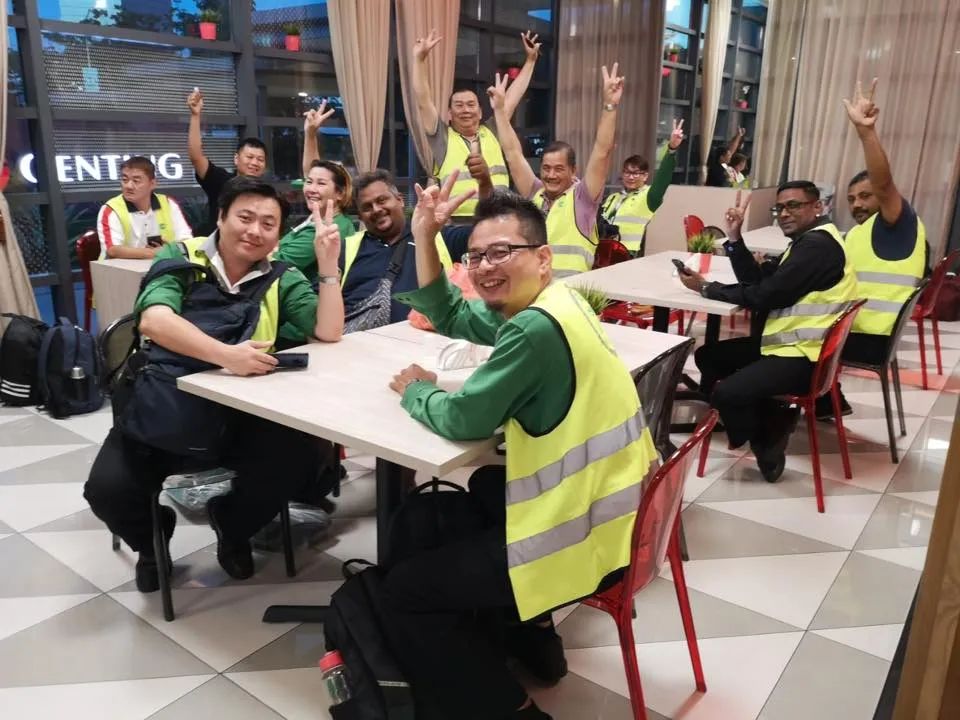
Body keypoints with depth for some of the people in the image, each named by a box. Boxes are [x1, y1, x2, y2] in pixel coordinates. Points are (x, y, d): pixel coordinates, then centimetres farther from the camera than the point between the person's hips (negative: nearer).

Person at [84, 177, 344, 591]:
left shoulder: (282, 279, 8)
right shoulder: (179, 258, 1)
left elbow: (329, 332, -3)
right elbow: (154, 320, -18)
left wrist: (328, 265, -11)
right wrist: (226, 355, -33)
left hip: (240, 411, 2)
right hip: (164, 403, -1)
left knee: (303, 458, -22)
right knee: (107, 489, -21)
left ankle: (232, 529, 13)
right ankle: (151, 542, 20)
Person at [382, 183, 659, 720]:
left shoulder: (538, 327, -23)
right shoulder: (547, 304, 8)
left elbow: (463, 419, -18)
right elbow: (448, 316, 16)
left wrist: (415, 390, 3)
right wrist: (425, 235, 4)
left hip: (588, 536, -10)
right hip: (611, 507, 10)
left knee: (405, 589, 0)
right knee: (478, 491, 33)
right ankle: (532, 638, 37)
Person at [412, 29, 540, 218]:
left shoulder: (492, 131, 13)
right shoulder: (441, 137, 5)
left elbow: (513, 97, 17)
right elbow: (423, 101, -3)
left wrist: (530, 60, 20)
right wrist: (419, 58, -9)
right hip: (454, 222, -3)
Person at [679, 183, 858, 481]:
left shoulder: (818, 245, -17)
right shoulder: (806, 240, 16)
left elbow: (765, 295, -20)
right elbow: (756, 279, 9)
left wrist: (706, 288, -9)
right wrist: (734, 236, -1)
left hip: (804, 357, -11)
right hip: (786, 344, 11)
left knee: (727, 394, -28)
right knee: (708, 356, 16)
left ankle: (767, 445, 3)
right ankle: (773, 420, 9)